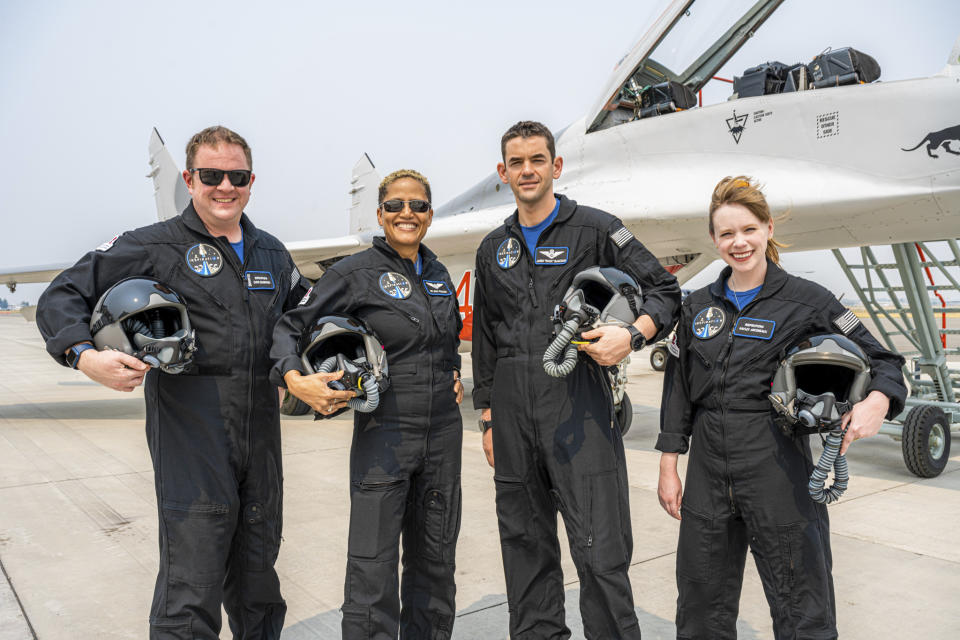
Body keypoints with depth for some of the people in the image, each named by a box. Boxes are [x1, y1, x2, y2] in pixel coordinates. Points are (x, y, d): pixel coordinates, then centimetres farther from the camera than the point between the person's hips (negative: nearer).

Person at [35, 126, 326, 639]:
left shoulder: (272, 253, 14)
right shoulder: (154, 247, -3)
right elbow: (62, 296, -4)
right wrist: (85, 355, -22)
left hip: (261, 435, 6)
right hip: (191, 437, -5)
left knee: (257, 581, 18)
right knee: (191, 590, -3)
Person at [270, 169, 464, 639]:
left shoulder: (438, 274, 10)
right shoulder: (356, 273, -7)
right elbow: (290, 325, -6)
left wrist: (455, 376, 11)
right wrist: (295, 379, -21)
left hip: (443, 432, 6)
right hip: (384, 431, -5)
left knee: (434, 559, 17)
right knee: (373, 566, -2)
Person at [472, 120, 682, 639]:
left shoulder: (594, 229, 1)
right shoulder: (494, 249, 15)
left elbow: (664, 290, 2)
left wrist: (632, 335, -18)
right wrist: (488, 417, 15)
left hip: (576, 401, -5)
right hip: (512, 406, 5)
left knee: (599, 545, -5)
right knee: (524, 541, 14)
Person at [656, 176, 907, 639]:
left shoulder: (806, 301, -3)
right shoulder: (697, 306, 9)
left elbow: (881, 360, 0)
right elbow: (677, 389, 11)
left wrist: (877, 401, -23)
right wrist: (668, 467, 9)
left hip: (777, 467, -4)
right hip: (708, 470, 4)